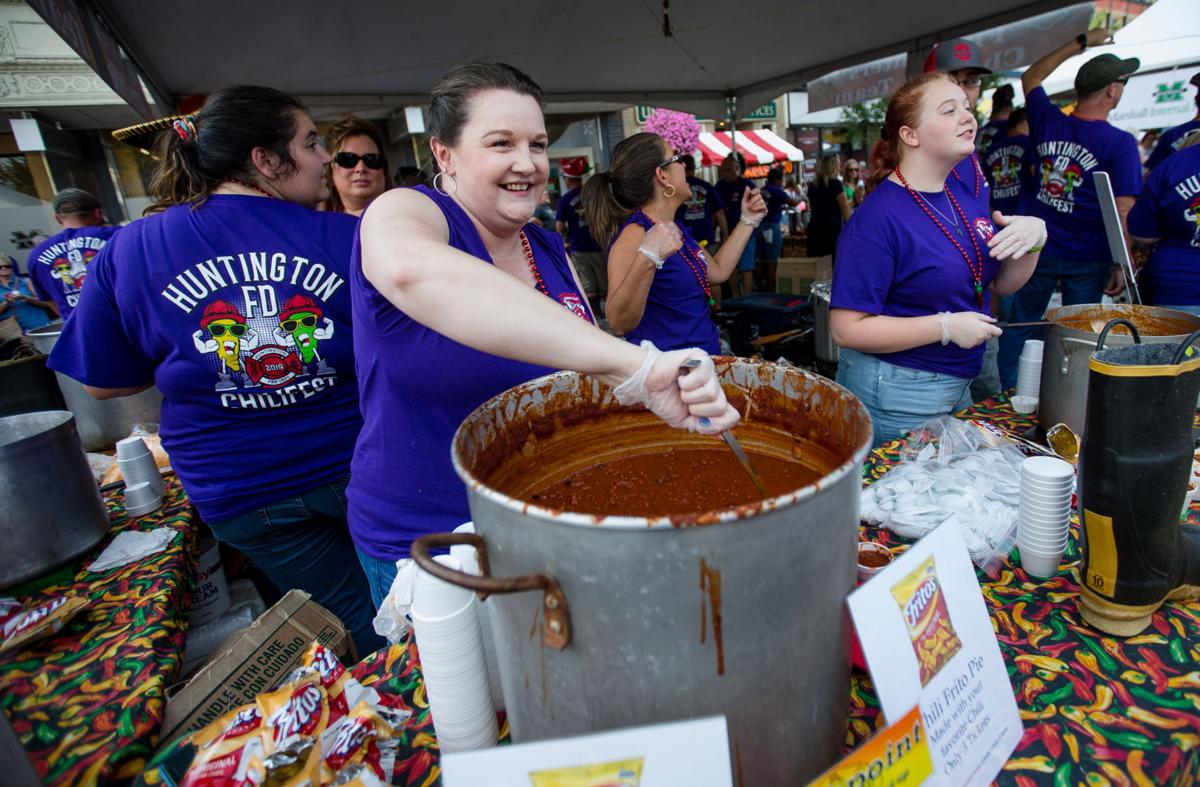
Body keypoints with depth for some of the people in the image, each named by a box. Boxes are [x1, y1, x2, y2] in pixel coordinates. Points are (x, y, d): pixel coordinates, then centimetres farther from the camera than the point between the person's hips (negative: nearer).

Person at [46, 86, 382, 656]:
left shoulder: (127, 251, -6)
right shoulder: (345, 236, -14)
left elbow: (104, 383, 4)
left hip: (238, 494, 3)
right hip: (354, 466, -2)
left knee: (355, 626, 21)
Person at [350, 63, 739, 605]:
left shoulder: (550, 250, 3)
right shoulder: (406, 213, -16)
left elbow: (593, 363, 13)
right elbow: (414, 270, -42)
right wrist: (633, 365, -49)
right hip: (424, 549, -5)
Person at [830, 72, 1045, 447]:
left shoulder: (966, 192, 4)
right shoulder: (877, 218, -21)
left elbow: (1001, 283, 12)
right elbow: (847, 330, -24)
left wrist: (1034, 236, -7)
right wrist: (946, 326, -24)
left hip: (959, 385, 8)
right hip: (895, 396, -8)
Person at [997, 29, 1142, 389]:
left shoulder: (1048, 123, -2)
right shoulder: (1121, 143, -14)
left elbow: (1030, 78, 19)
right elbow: (1121, 213, -16)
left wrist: (1081, 42, 25)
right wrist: (1121, 264, -8)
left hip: (1038, 249, 3)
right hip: (1088, 260, -3)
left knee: (1021, 325, 13)